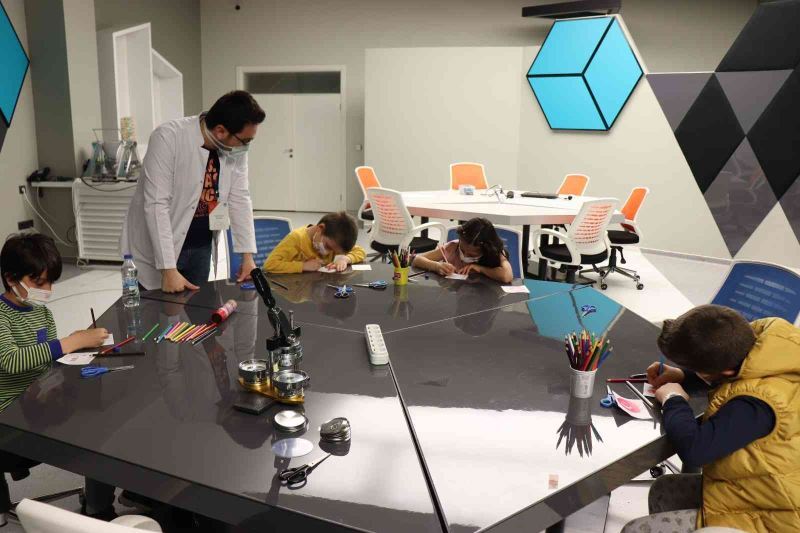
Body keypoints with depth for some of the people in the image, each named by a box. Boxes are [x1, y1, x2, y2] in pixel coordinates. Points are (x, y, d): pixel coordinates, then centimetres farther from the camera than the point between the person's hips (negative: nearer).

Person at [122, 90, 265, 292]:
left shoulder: (236, 148, -6)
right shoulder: (168, 137, -22)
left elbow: (240, 200, 0)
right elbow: (156, 205, -25)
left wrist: (247, 256, -5)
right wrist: (169, 269, -27)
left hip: (201, 247, 5)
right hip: (156, 249, -4)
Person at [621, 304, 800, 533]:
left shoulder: (757, 403, -37)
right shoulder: (762, 335, -12)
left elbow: (694, 448, -36)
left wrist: (674, 400, -17)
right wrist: (683, 376, 0)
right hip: (755, 489, 9)